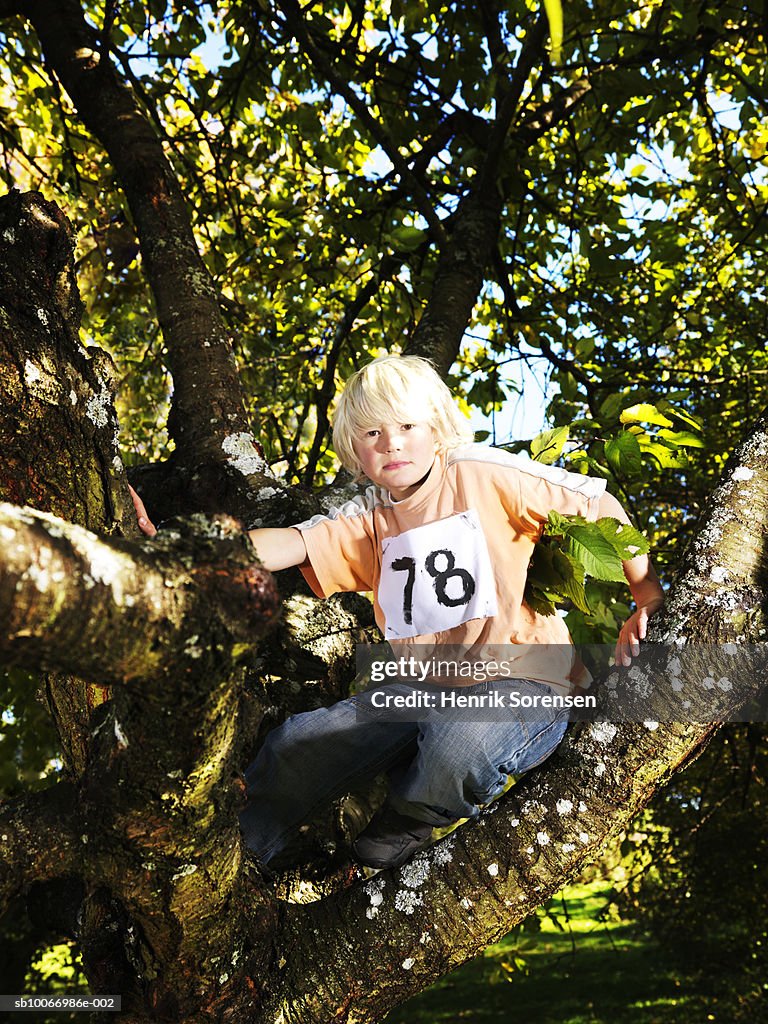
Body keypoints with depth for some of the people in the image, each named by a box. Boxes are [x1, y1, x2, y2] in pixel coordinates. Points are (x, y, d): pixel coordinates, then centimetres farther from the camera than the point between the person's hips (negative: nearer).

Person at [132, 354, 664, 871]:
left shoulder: (482, 474, -6)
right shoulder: (367, 521, 7)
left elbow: (598, 503, -1)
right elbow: (289, 544, -9)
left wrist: (648, 595, -5)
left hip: (521, 682, -5)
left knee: (458, 744, -38)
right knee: (299, 744, -6)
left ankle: (411, 819, -3)